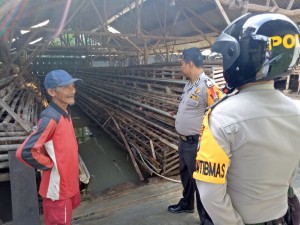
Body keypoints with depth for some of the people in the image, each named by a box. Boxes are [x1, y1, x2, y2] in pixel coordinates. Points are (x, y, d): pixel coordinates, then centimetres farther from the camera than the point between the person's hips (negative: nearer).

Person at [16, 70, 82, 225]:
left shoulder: (65, 114, 0)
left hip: (69, 182, 8)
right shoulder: (50, 118, -29)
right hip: (57, 187, -8)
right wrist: (49, 165, -19)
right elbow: (25, 152, -34)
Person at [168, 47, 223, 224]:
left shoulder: (207, 86, -22)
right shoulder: (189, 84, 7)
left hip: (196, 143, -9)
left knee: (199, 179, 8)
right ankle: (186, 204, 49)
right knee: (185, 174, 25)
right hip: (183, 140, 9)